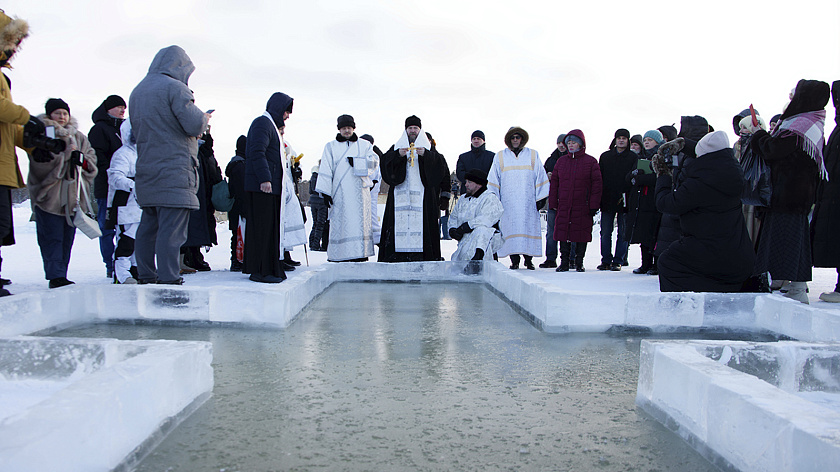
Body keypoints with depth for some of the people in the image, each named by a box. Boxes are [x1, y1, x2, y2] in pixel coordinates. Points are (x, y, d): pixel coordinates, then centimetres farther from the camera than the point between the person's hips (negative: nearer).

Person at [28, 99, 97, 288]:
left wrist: (81, 159, -7)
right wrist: (65, 153, -16)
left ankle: (60, 275, 13)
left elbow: (92, 161, 13)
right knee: (51, 237, -7)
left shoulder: (79, 137, 18)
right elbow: (40, 162, -11)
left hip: (73, 196, 5)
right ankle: (55, 276, -8)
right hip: (48, 196, -4)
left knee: (67, 238, 6)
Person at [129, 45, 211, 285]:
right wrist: (204, 118, 7)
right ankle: (168, 280, -10)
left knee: (149, 226, 13)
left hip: (146, 170, 9)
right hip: (174, 171, -9)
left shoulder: (137, 91, 19)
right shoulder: (175, 87, -8)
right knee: (172, 229, -9)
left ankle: (146, 278, 19)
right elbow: (194, 125, -16)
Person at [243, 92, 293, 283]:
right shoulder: (262, 123, -8)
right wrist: (264, 179, -27)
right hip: (262, 186, -10)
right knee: (261, 227, -8)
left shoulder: (271, 125, 24)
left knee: (269, 227, 11)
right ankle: (259, 271, -5)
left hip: (271, 186, 10)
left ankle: (271, 268, 16)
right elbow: (257, 152, -20)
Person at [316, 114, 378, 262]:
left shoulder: (364, 145, 16)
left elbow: (374, 160, 2)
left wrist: (356, 162, -11)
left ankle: (359, 252, -3)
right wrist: (325, 192, -4)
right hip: (339, 191, -1)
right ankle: (336, 254, -3)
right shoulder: (331, 146, 13)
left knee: (360, 219, -5)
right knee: (339, 220, -6)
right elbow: (325, 170, 6)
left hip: (359, 189, 1)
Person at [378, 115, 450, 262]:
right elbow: (385, 161, 4)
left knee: (421, 222, -11)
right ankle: (398, 257, -7)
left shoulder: (429, 148, 17)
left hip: (422, 194, -1)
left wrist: (425, 154, -15)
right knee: (400, 221, -9)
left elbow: (440, 164, 1)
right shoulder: (396, 147, 20)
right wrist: (398, 154, -13)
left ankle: (423, 257, -8)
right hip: (400, 193, 1)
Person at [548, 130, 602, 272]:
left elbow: (596, 184, -1)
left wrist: (594, 205, -7)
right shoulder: (561, 161, 11)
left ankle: (579, 263, 13)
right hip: (563, 206, 3)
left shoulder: (590, 161, 2)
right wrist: (553, 203, 4)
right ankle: (564, 262, 10)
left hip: (582, 207, -2)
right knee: (563, 233, 1)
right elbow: (554, 183, 11)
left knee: (581, 233, 2)